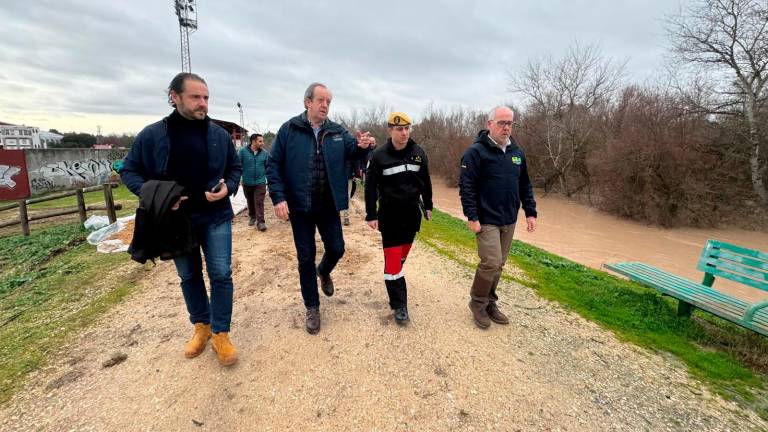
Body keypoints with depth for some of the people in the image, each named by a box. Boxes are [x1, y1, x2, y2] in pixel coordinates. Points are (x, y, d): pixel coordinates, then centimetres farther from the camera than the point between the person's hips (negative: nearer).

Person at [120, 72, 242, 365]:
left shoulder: (219, 135, 0)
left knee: (221, 274, -2)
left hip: (215, 217, 0)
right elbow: (129, 171, 4)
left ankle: (220, 333, 14)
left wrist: (228, 188, -10)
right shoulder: (151, 135, -4)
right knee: (189, 276, 14)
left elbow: (235, 168, 10)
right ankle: (201, 326, 34)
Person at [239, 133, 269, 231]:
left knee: (259, 202, -7)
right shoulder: (243, 151, -8)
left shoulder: (265, 153, -2)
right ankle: (252, 217, 37)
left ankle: (260, 222, -5)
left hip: (260, 182, -1)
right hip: (247, 182, 1)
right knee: (250, 202, 18)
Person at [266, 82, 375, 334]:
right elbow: (273, 165, -5)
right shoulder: (289, 130, -4)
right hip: (299, 206, -2)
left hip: (329, 206, 2)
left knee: (336, 248, 10)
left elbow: (351, 151, -8)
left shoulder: (338, 132, 5)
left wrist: (362, 145, -32)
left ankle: (324, 272, 47)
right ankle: (312, 307, 25)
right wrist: (278, 198, -15)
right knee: (306, 258, 8)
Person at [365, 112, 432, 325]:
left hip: (412, 212, 4)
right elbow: (370, 187, -6)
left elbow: (426, 181, 13)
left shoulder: (418, 153, 3)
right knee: (392, 257, -5)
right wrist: (371, 215, -9)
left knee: (403, 252, 16)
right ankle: (399, 305, 2)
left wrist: (428, 206, 15)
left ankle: (394, 278, 41)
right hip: (390, 214, -4)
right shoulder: (379, 156, -8)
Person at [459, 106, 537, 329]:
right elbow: (466, 186, -14)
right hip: (486, 220, -6)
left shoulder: (517, 152, 11)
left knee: (498, 265, 13)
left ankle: (490, 303, 28)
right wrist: (472, 217, -19)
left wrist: (530, 212, 9)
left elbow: (525, 185, 16)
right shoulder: (476, 151, -9)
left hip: (509, 221, 7)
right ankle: (478, 303, 13)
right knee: (491, 263, -10)